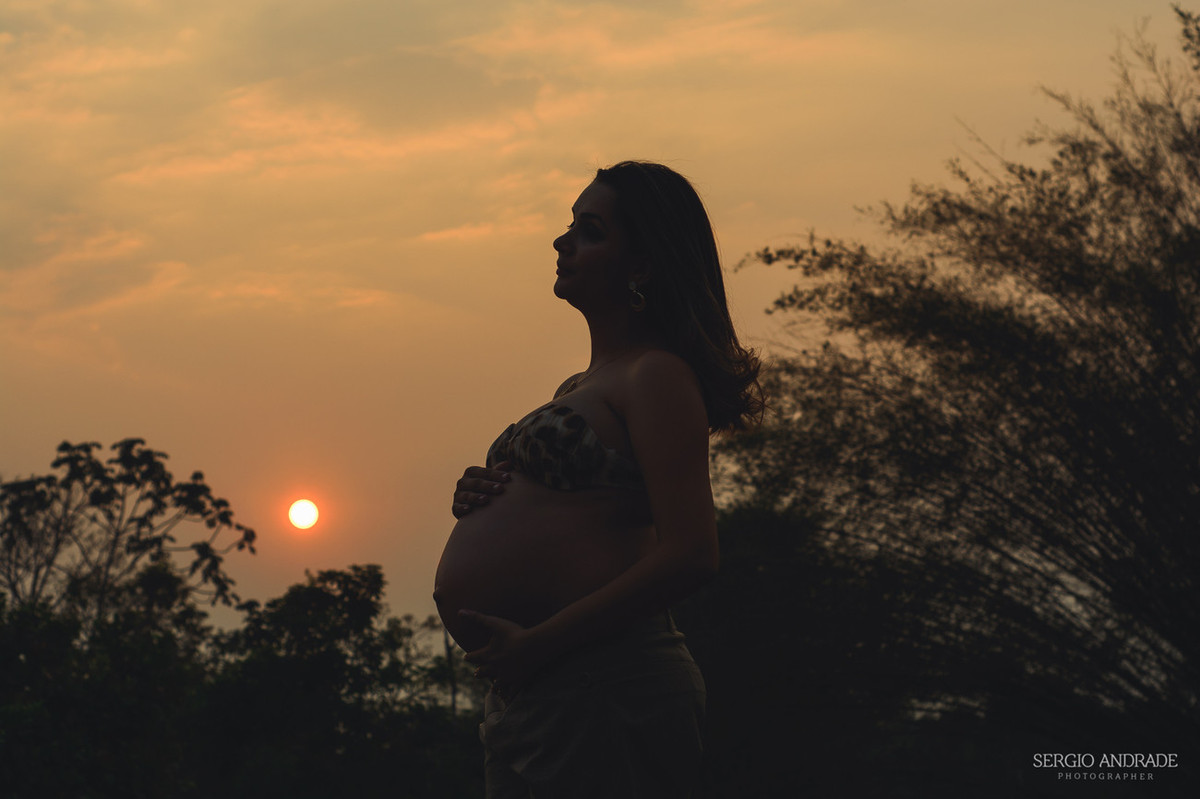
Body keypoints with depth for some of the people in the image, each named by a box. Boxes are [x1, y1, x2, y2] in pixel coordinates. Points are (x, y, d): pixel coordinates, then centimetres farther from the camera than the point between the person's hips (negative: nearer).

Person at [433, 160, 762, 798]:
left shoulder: (656, 375, -8)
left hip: (599, 689, -9)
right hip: (519, 694, 9)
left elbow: (690, 556, -19)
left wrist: (535, 644, -18)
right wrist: (478, 500, 5)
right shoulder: (578, 386, 19)